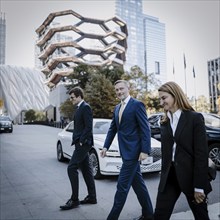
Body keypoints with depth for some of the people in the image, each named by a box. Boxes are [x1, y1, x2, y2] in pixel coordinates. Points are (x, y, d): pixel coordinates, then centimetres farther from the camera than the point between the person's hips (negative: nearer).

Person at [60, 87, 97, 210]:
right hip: (81, 143, 10)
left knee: (71, 168, -10)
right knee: (86, 169, 12)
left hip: (83, 143, -10)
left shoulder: (86, 107, -12)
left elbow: (89, 127, -19)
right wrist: (78, 141, 11)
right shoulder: (80, 108, 17)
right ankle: (92, 197, 21)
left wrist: (81, 141, -18)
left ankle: (74, 200, 0)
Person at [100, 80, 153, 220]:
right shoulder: (117, 108, 14)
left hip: (133, 151, -8)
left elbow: (145, 129, -14)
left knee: (122, 185, -3)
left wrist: (145, 150, -19)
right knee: (138, 183, 16)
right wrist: (106, 146, 10)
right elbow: (112, 129, 17)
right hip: (126, 151, 8)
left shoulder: (137, 105, -10)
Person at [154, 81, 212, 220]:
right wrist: (164, 175, 12)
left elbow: (201, 153, -13)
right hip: (170, 175, 5)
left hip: (190, 176, -4)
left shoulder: (195, 118, -10)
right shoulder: (165, 122, 8)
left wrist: (199, 186, -14)